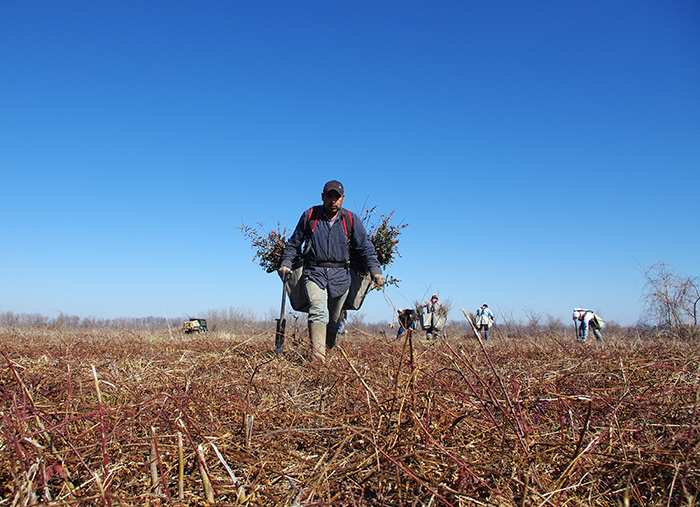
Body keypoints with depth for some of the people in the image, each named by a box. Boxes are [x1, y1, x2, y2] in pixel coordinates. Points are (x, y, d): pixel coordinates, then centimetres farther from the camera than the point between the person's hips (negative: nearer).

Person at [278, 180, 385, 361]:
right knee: (318, 311, -24)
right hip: (314, 273, -1)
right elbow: (294, 242, 16)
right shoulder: (309, 216, 7)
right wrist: (286, 263, 6)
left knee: (334, 321, 9)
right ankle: (317, 355, -31)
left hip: (340, 275, 2)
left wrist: (375, 269, -9)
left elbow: (365, 246, 4)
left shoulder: (351, 220, 6)